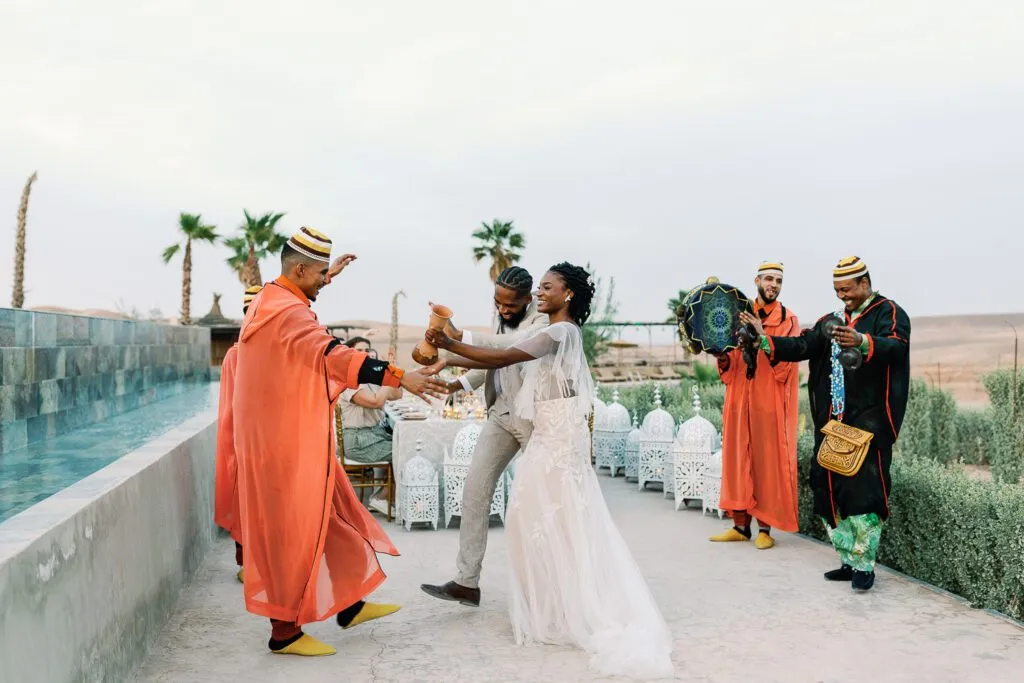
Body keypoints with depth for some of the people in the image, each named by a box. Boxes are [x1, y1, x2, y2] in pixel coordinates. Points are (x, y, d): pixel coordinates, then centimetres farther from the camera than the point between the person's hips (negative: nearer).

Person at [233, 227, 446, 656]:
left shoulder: (273, 301, 11)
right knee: (293, 532, 0)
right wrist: (399, 378, -42)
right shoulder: (286, 313, -23)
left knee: (327, 519, 16)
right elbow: (331, 355, -37)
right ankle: (285, 631, 12)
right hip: (286, 442, -11)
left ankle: (347, 605, 26)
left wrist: (325, 277, 47)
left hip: (290, 437, 11)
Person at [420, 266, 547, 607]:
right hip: (501, 413, 7)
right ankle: (467, 582, 2)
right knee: (475, 488, -1)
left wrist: (461, 337, -45)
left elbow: (514, 347, -38)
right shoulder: (504, 317, 6)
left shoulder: (543, 322, -19)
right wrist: (459, 383, 2)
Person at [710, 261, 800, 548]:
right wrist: (724, 360, -9)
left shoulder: (788, 320, 1)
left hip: (770, 403, -3)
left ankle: (765, 528, 8)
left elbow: (785, 365, -11)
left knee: (767, 462, -1)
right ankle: (740, 525, 14)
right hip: (740, 400, 4)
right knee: (738, 460, 6)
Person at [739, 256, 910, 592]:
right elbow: (803, 346, 9)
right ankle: (849, 561, 18)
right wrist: (765, 341, -6)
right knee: (829, 489, 7)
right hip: (831, 422, 7)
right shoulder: (832, 321, 19)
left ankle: (865, 566, 1)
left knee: (863, 491, -10)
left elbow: (895, 345, -23)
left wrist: (862, 342, -43)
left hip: (868, 423, -7)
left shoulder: (889, 313, -2)